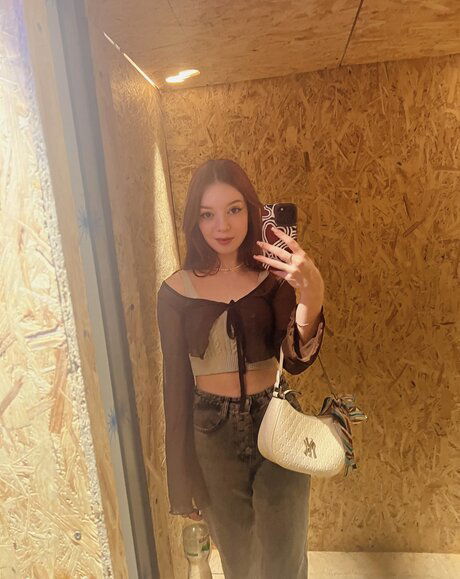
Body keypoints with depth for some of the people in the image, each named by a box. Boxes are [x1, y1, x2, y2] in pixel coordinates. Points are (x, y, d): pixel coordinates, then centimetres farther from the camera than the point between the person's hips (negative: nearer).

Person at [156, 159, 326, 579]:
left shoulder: (275, 277, -7)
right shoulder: (176, 291, -7)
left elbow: (297, 361, -17)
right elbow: (176, 384, -2)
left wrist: (311, 295, -36)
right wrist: (181, 478, 4)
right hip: (213, 434, 1)